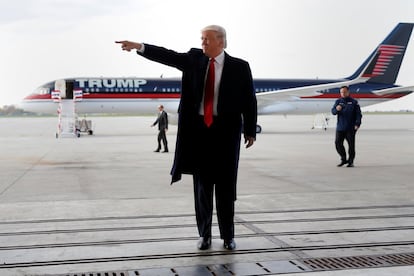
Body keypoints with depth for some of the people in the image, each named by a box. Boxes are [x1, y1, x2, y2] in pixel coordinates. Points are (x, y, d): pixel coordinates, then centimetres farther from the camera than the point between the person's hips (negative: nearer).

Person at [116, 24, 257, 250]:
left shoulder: (239, 67, -1)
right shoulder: (194, 59, 7)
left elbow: (250, 101, 0)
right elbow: (167, 56, -4)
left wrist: (250, 131, -2)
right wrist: (139, 47, -16)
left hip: (226, 130, -2)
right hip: (198, 129, 2)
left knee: (226, 185, 3)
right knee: (202, 184, 7)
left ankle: (228, 236, 15)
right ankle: (204, 235, 17)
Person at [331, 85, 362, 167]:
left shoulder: (354, 102, 3)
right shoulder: (338, 101, 10)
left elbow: (358, 114, 1)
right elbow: (333, 111, -1)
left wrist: (357, 124, -10)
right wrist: (336, 109, -24)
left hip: (350, 128, -3)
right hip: (340, 127, 3)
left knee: (351, 145, 0)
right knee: (338, 144, 0)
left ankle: (350, 161, 10)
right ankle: (343, 159, 16)